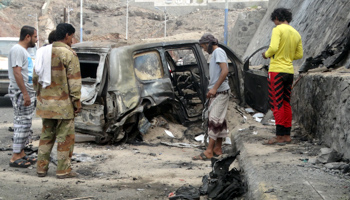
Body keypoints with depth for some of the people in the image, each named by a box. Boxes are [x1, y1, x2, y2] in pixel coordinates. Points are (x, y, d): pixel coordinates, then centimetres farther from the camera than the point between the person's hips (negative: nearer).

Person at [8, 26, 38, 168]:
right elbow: (17, 72, -22)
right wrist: (25, 94, -25)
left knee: (25, 124, 12)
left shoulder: (24, 51, 18)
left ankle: (21, 154, 18)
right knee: (22, 123, -9)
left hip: (27, 92, 10)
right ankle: (15, 157, -7)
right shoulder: (17, 50, -14)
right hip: (20, 92, -10)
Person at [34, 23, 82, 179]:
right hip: (63, 103, -7)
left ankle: (41, 167, 16)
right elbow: (74, 80, -14)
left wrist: (40, 95, 22)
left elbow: (36, 77, 14)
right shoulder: (69, 54, -11)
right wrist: (77, 101, -9)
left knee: (46, 134, 15)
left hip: (45, 102, 7)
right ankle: (63, 170, 4)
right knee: (65, 136, 1)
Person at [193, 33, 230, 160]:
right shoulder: (215, 53, 21)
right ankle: (217, 149, 15)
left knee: (214, 120, -11)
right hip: (216, 93, 10)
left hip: (220, 92, -10)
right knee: (219, 121, 11)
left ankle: (209, 151, -13)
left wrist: (214, 88, -24)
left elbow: (225, 71, -22)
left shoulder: (218, 52, -9)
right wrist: (211, 90, 15)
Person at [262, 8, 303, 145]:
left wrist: (267, 54, -3)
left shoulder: (278, 29, -9)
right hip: (289, 71, 7)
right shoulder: (296, 33, 12)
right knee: (286, 104, 12)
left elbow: (273, 47, -22)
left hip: (277, 70, -7)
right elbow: (299, 55, 15)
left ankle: (279, 136, -8)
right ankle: (287, 135, 15)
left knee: (276, 104, -6)